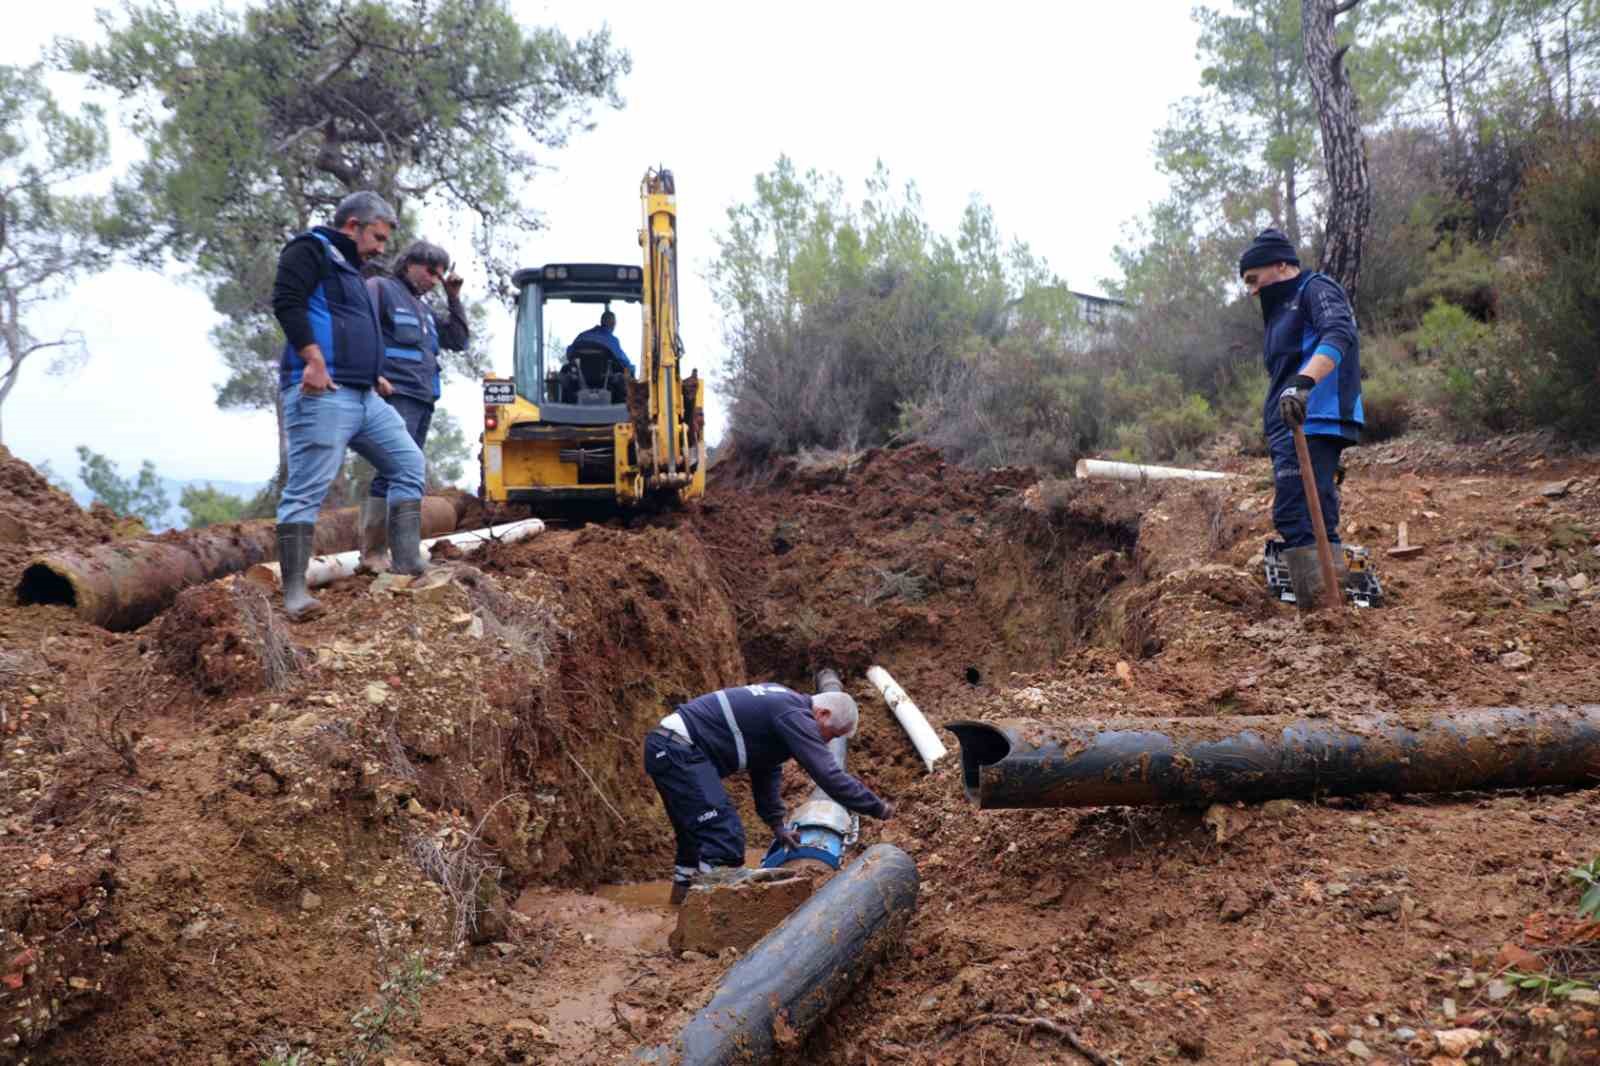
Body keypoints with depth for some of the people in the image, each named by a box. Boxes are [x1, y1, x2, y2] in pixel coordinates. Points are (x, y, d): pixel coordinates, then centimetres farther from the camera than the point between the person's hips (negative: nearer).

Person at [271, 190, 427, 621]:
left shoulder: (349, 269, 27)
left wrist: (374, 375, 19)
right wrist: (313, 360, -24)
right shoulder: (311, 250, -1)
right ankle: (295, 592, -9)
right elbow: (286, 301, -17)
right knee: (307, 489, -10)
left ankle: (408, 562, 8)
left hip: (363, 396, 10)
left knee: (409, 464, 8)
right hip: (322, 394, -10)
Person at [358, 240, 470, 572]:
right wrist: (373, 375, -21)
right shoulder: (379, 288, 2)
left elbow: (458, 341, 25)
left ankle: (398, 549, 8)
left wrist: (454, 299, 17)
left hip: (423, 400, 9)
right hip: (395, 396, -9)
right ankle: (373, 553, -16)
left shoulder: (423, 307, 26)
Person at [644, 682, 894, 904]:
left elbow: (767, 770, 22)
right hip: (679, 752, -11)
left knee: (696, 831, 25)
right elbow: (829, 775, -18)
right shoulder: (795, 716, -15)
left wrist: (777, 823, 20)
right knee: (725, 837, -14)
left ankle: (684, 891, 37)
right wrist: (877, 807, -8)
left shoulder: (783, 704, 16)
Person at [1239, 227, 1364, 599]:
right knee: (1316, 519, 7)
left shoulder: (1316, 288, -1)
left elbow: (1339, 334, -21)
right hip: (1294, 425, 10)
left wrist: (1303, 382, -37)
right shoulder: (1285, 308, 29)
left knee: (1294, 516, -18)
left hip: (1312, 423, -10)